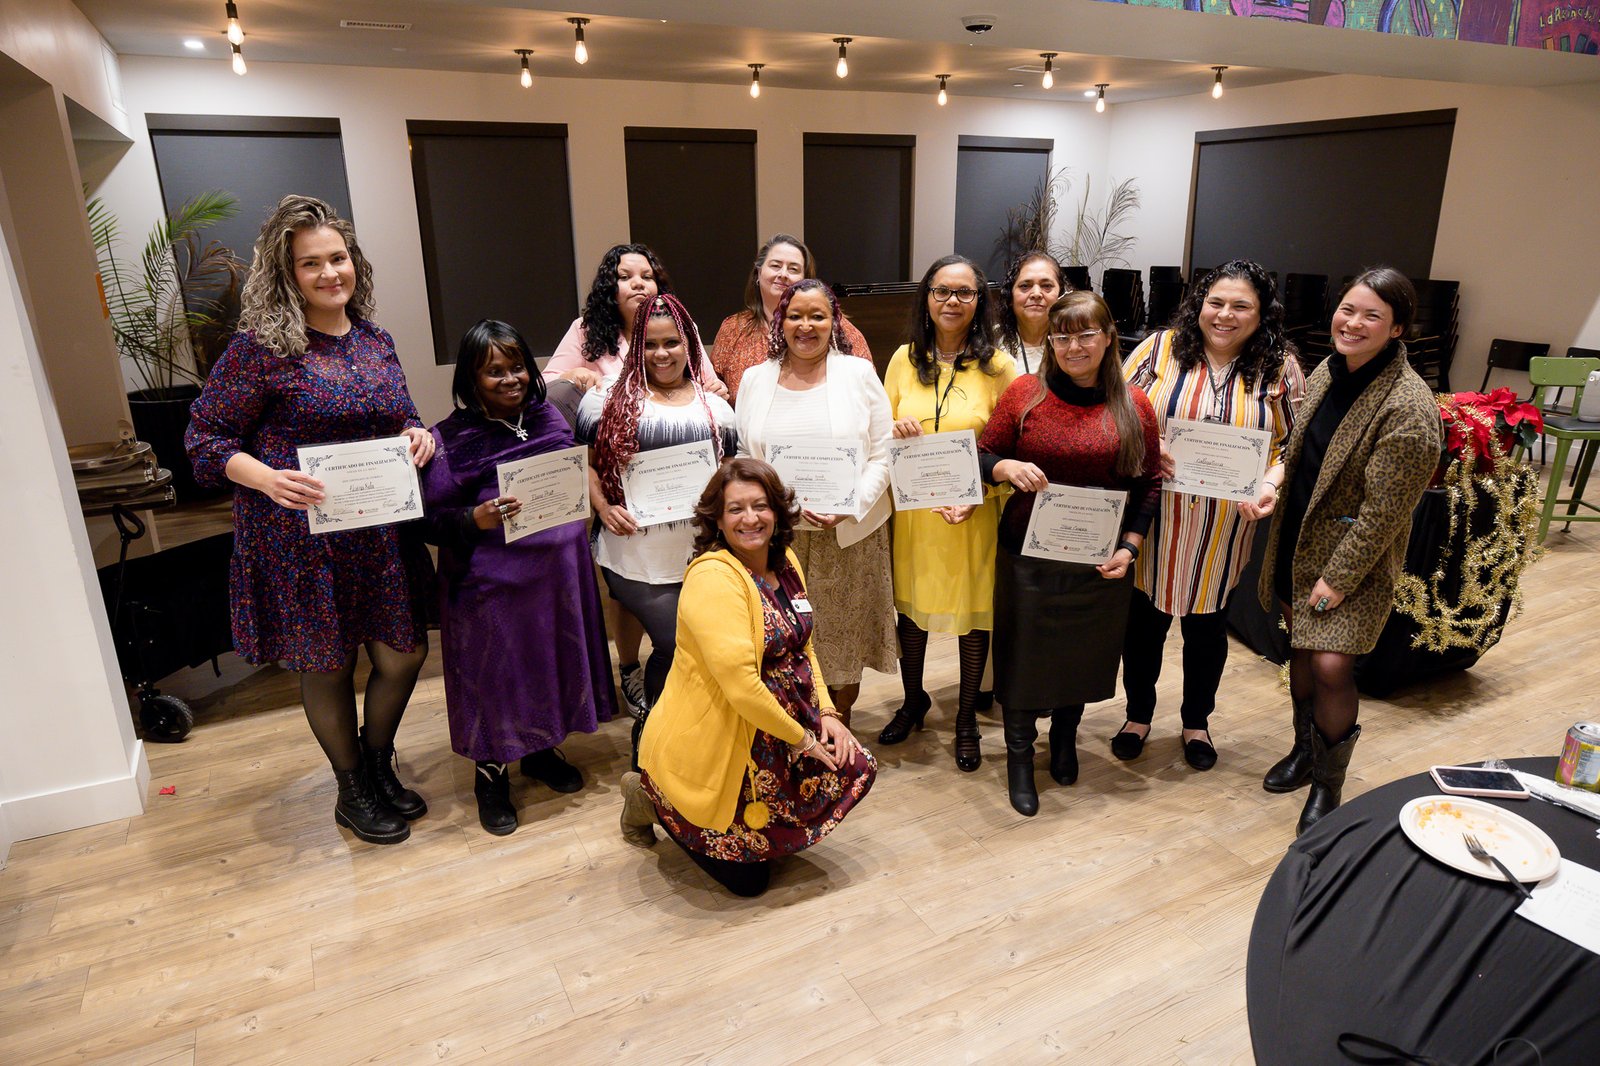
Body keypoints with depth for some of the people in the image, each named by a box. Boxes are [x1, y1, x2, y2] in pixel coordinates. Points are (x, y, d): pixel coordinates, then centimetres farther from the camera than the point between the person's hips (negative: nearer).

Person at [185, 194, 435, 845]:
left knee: (404, 654, 10)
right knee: (328, 667, 10)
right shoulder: (261, 345, -10)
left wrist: (418, 437, -5)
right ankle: (353, 792, 33)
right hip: (301, 539, -5)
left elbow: (401, 421, 18)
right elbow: (205, 437, -6)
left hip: (382, 534, 5)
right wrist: (266, 478, -23)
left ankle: (378, 763, 38)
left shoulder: (375, 340, 7)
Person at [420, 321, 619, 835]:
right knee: (496, 672, 6)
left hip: (556, 571, 5)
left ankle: (540, 750, 39)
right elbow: (434, 520, -10)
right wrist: (476, 519, -27)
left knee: (551, 659, 16)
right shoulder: (450, 439, -9)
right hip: (492, 581, -5)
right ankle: (491, 776, 27)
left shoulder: (549, 419, 5)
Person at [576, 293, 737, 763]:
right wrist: (603, 507, -8)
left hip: (699, 558, 4)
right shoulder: (611, 396, 3)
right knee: (676, 645, -8)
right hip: (636, 557, -3)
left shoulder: (714, 407, 12)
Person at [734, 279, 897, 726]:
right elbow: (742, 457, 10)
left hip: (849, 535, -1)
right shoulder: (755, 379, 7)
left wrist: (851, 506, -16)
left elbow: (882, 456, -2)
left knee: (843, 642, 9)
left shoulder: (859, 374, 0)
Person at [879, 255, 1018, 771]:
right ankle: (913, 701, 37)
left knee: (974, 614, 8)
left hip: (973, 515, -2)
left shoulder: (998, 366, -4)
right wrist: (895, 429, -12)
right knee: (910, 604, 12)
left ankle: (966, 719, 28)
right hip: (912, 510, 3)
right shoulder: (904, 359, 4)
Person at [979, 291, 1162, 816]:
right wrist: (1007, 467, -21)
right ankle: (1019, 754, 29)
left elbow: (1149, 485, 4)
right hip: (1028, 555, -1)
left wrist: (1130, 547, -6)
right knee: (1024, 653, 7)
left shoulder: (1134, 406, -1)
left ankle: (1065, 736, 45)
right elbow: (983, 457, 1)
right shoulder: (1025, 393, -4)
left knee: (1083, 652, 18)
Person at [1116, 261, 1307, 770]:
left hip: (1224, 530, 1)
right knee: (1144, 620, 11)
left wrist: (1272, 484, -16)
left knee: (1208, 626, 16)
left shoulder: (1280, 368, 0)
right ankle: (1138, 714, 34)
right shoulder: (1161, 348, -3)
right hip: (1154, 522, -1)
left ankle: (1197, 721, 38)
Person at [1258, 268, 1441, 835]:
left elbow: (1384, 508, -21)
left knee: (1331, 665, -9)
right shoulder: (1327, 372, 2)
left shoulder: (1407, 407, -22)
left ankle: (1328, 784, 13)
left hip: (1356, 555, -7)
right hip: (1298, 541, 7)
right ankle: (1305, 749, 38)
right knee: (1301, 650, 17)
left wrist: (1339, 577, -18)